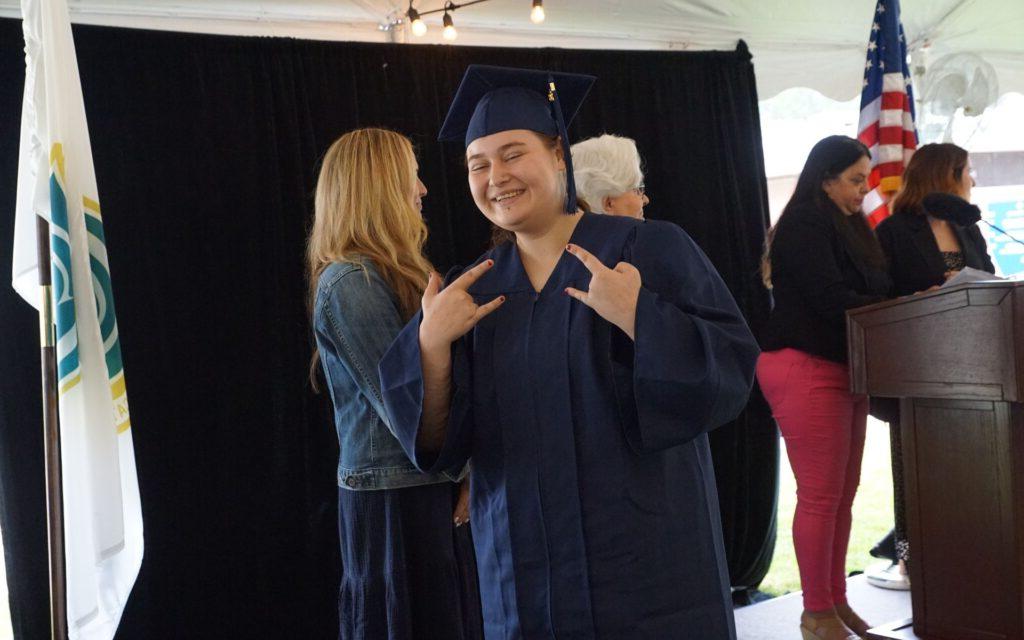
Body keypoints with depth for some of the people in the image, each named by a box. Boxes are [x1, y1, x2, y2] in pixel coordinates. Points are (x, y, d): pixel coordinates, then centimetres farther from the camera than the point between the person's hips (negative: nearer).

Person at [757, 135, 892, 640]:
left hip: (844, 371, 9)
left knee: (842, 494, 10)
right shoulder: (803, 229, -11)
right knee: (820, 496, -5)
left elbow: (871, 290, 14)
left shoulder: (848, 228, 17)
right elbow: (834, 300, -18)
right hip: (806, 370, -9)